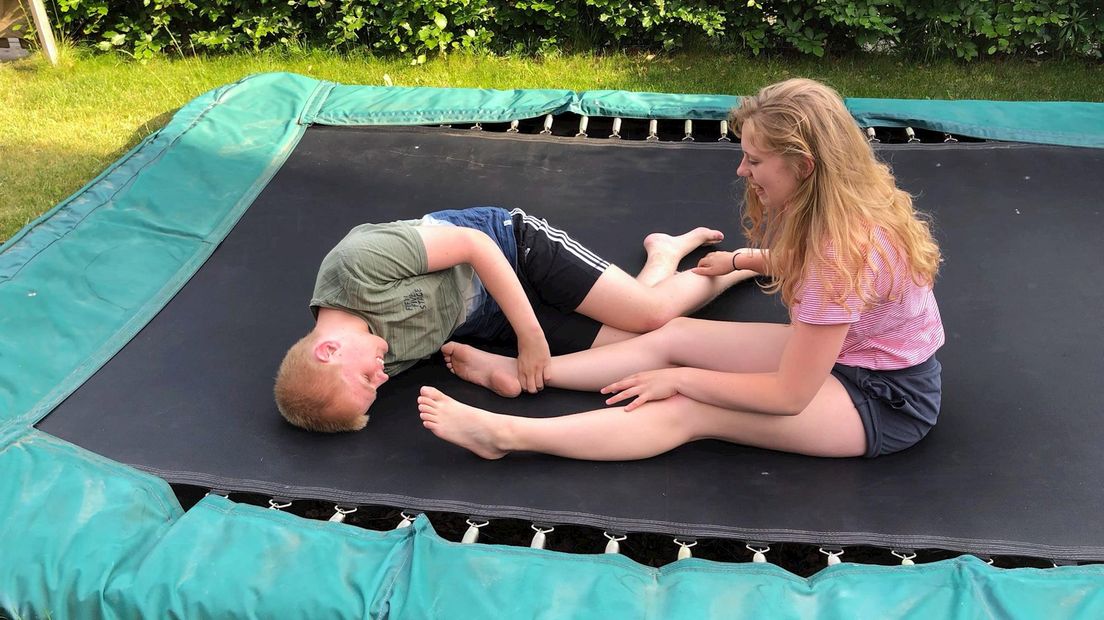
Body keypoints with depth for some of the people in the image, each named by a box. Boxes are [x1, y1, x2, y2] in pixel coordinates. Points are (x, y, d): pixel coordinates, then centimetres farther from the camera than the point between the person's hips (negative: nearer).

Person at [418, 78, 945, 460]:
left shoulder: (843, 253, -33)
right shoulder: (838, 207, -5)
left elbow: (787, 395, -29)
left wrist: (681, 378, -21)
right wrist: (740, 260, 29)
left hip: (887, 401, -9)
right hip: (836, 351, 9)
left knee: (688, 411, -23)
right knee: (677, 335, -1)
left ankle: (505, 435, -25)